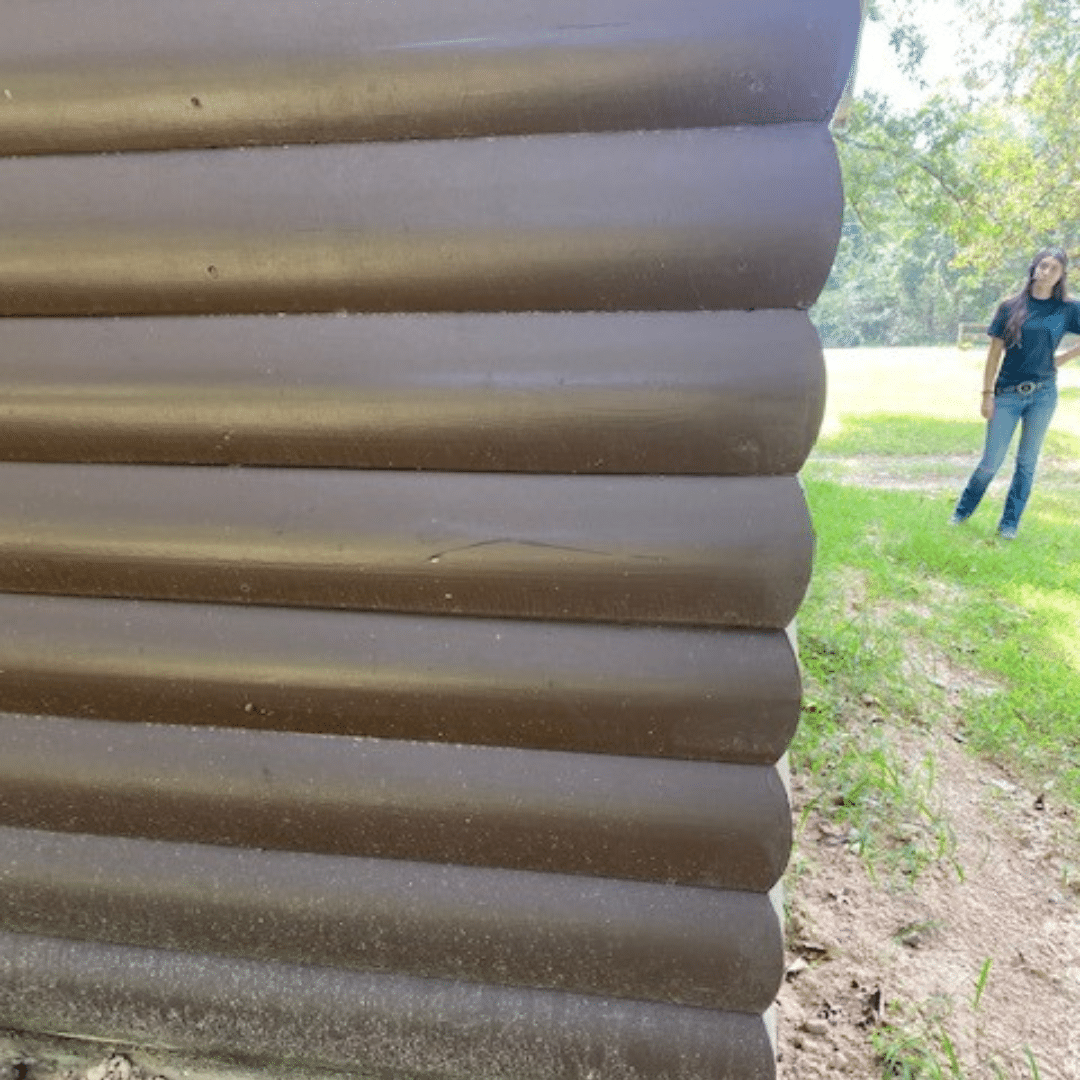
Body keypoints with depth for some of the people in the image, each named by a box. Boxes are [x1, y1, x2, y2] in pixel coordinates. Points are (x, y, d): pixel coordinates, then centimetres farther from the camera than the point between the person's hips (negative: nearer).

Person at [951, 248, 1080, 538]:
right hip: (1007, 394, -1)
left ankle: (1010, 524, 16)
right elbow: (995, 352, 1)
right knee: (990, 462, -1)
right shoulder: (1011, 307, 1)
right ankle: (963, 511, 18)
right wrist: (987, 394, -3)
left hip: (1043, 395, 1)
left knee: (1027, 462, 7)